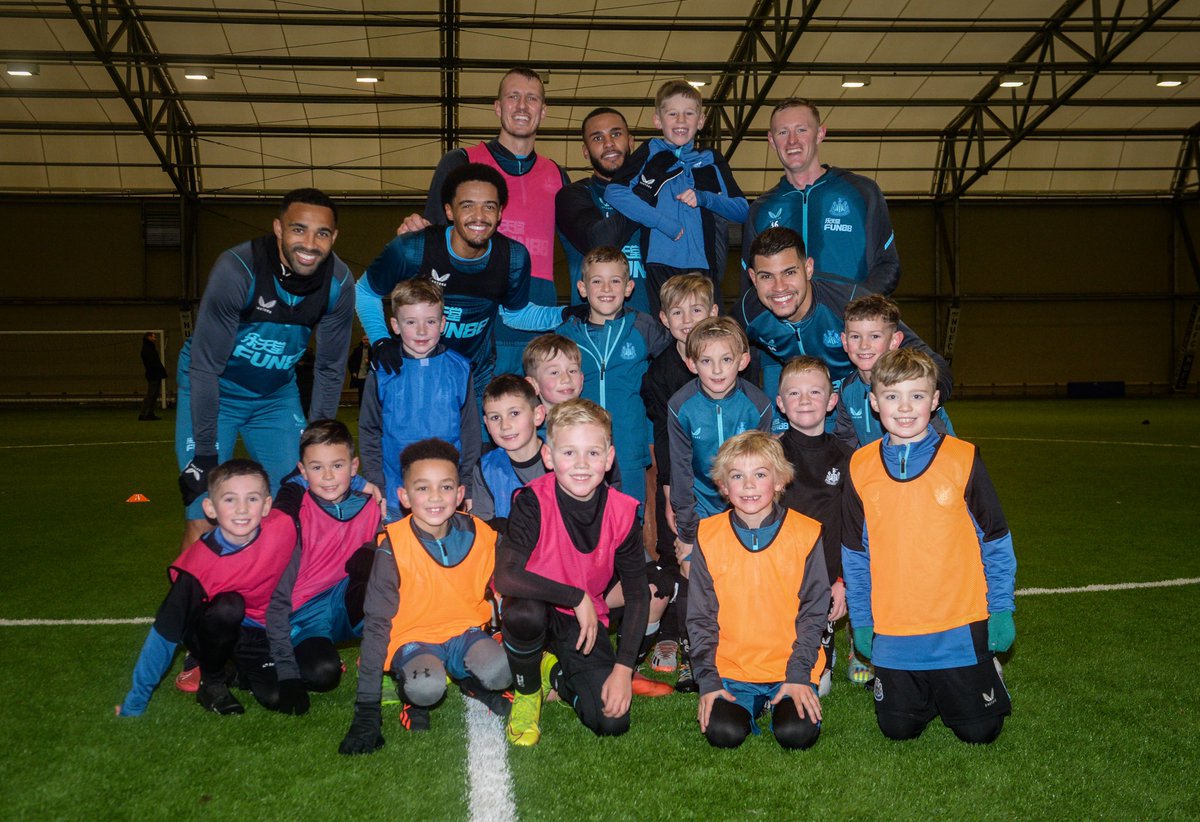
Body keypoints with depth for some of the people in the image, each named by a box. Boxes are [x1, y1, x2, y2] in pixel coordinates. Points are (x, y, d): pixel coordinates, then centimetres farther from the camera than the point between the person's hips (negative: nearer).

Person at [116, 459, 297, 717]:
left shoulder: (283, 527, -26)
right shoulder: (199, 561, -27)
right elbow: (165, 632, -20)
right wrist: (135, 703, -16)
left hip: (262, 633, 3)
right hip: (213, 635, -3)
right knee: (227, 606, -35)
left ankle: (242, 669, 15)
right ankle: (212, 682, -7)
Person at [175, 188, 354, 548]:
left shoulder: (339, 284, -17)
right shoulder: (237, 270, -29)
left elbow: (329, 370, -4)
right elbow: (205, 367, -24)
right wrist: (205, 455, -22)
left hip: (277, 393, 4)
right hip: (212, 390, -4)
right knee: (202, 522, -9)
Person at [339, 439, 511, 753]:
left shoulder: (480, 536, -10)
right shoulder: (393, 547, -18)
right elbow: (376, 623, -14)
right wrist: (367, 710, -14)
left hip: (464, 631, 3)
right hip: (413, 637, -3)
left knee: (500, 672, -27)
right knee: (426, 688, -33)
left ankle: (465, 677, 8)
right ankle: (411, 692, 4)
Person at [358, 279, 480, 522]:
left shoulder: (459, 370, 0)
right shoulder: (383, 372, -1)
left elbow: (471, 431, 5)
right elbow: (369, 433, 5)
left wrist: (468, 488, 3)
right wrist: (377, 487, 0)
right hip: (395, 497, 0)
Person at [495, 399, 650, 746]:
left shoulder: (622, 513, -14)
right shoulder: (533, 502, -23)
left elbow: (637, 594, -6)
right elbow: (505, 578, -35)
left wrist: (623, 668, -12)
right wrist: (576, 597, -28)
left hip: (584, 620, 2)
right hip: (536, 608, -2)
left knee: (613, 722, -14)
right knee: (523, 612, -39)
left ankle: (555, 672, 18)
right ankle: (527, 692, -5)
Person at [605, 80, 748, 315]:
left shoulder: (712, 161, 17)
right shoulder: (649, 153, 9)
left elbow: (743, 211, 11)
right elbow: (614, 192, -8)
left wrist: (704, 198, -7)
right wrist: (666, 224, -11)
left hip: (704, 265, 2)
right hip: (661, 264, -2)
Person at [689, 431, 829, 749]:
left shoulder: (806, 533, -3)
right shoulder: (708, 536, -1)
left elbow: (813, 611, 1)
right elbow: (700, 617, 2)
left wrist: (799, 675, -8)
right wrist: (708, 681, -5)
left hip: (790, 668, 0)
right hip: (731, 670, 0)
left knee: (797, 733, -21)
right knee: (723, 732, -21)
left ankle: (782, 702, 12)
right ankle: (749, 708, 12)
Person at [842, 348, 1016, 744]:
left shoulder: (963, 459, -7)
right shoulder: (861, 467, -1)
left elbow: (996, 541, 1)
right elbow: (854, 553, 7)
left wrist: (1002, 610, 0)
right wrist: (861, 621, 8)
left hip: (960, 628, -2)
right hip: (892, 633, 2)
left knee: (978, 730, 4)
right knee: (898, 730, 8)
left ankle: (987, 676, 34)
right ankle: (929, 695, 38)